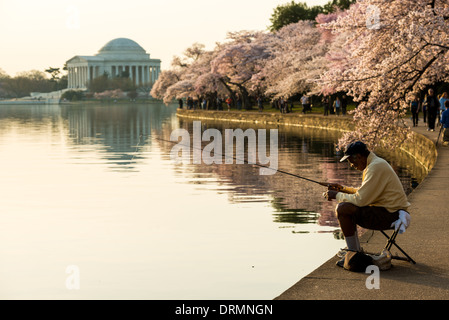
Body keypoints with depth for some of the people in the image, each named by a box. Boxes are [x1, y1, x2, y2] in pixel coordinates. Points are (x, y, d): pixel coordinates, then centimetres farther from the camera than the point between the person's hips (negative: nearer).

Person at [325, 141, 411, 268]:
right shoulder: (374, 163, 14)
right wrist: (342, 189, 17)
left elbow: (361, 199, -22)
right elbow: (364, 192, 28)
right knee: (345, 207, 18)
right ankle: (357, 251, 19)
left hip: (391, 214, -11)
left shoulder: (376, 167, -19)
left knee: (342, 209, -18)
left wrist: (337, 195, -9)